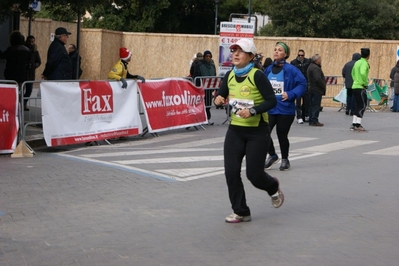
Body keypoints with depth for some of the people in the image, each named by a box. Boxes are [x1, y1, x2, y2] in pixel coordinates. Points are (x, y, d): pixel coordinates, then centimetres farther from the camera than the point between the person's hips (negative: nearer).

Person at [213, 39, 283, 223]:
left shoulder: (257, 75, -14)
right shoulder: (230, 75, 3)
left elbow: (272, 101, -17)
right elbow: (221, 96, 13)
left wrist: (253, 111, -29)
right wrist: (218, 100, -10)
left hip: (257, 132, -5)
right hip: (235, 130, 5)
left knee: (254, 174, -1)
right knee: (231, 172, -3)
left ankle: (273, 187, 35)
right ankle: (241, 212, 12)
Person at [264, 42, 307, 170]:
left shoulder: (291, 69, -8)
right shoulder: (268, 70, 7)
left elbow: (302, 85, -10)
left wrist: (290, 94, -20)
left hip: (285, 109, -4)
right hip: (269, 108, 4)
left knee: (282, 135, 5)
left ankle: (285, 160, 29)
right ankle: (272, 155, 19)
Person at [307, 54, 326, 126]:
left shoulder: (311, 66, 15)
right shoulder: (315, 68, -18)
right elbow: (318, 79, -25)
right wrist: (323, 86, -14)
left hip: (311, 88, 10)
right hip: (317, 90, -10)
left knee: (312, 105, 13)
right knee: (316, 105, -7)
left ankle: (311, 120, 17)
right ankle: (314, 121, -8)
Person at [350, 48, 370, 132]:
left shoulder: (357, 62, 14)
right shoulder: (364, 63, -13)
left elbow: (353, 73, 25)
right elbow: (362, 73, -30)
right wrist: (365, 83, -18)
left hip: (354, 86, 9)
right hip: (360, 88, -9)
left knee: (359, 106, 14)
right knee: (363, 106, -3)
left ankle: (354, 124, 13)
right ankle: (358, 125, -6)